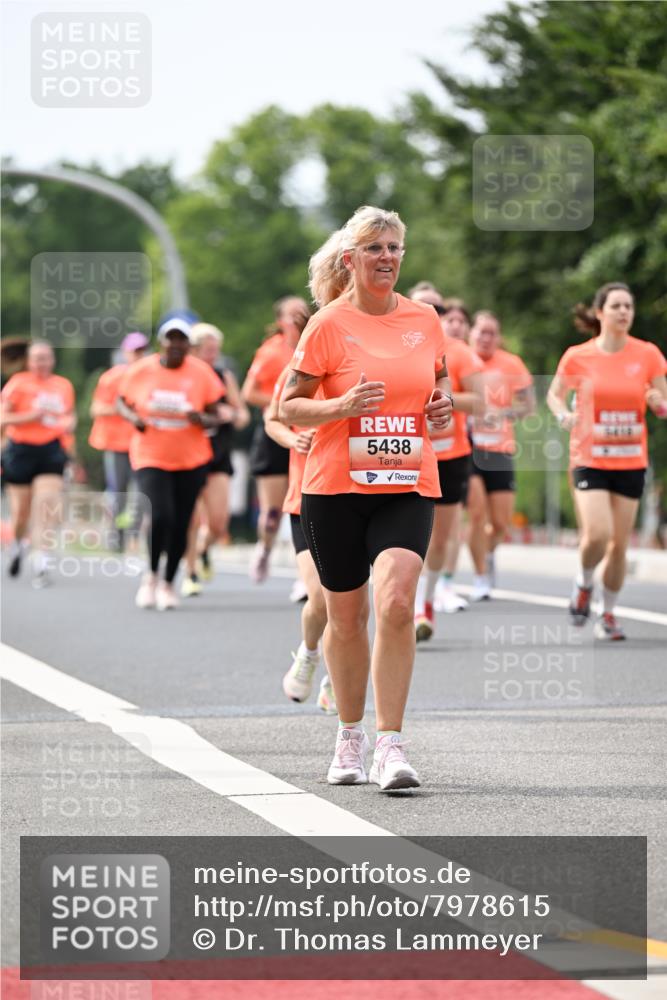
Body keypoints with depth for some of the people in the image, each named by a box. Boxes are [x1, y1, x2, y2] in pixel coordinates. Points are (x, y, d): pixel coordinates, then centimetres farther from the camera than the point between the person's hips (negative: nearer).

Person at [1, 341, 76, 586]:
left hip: (51, 450, 2)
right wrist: (31, 416, -18)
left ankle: (41, 562, -14)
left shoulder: (64, 386, 8)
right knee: (21, 509, 6)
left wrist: (69, 424, 0)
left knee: (47, 504, -14)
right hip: (21, 451, -2)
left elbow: (70, 414, 23)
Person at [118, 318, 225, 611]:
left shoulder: (202, 373, -3)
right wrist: (133, 417, -10)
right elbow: (121, 401, 11)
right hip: (151, 457, -1)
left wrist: (201, 419, -20)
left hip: (192, 460, 2)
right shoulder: (140, 371, -3)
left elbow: (215, 417, 2)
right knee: (160, 517, -18)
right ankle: (151, 576, 8)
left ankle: (168, 583, 26)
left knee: (180, 526, 4)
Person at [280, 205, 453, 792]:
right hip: (336, 488, -1)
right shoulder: (329, 324, -3)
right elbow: (288, 407, 0)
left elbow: (439, 377, 24)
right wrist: (343, 406, -18)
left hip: (408, 487, 1)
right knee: (346, 616, 8)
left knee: (396, 602, -18)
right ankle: (351, 734, 29)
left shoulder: (424, 320, 7)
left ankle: (390, 745, -15)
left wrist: (444, 404, 1)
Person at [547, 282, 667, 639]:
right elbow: (554, 394, 10)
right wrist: (564, 415, -11)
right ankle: (583, 584, 14)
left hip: (631, 461, 2)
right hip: (589, 459, -2)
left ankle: (608, 614, 22)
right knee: (597, 534, -18)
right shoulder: (578, 356, -5)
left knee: (619, 544, 4)